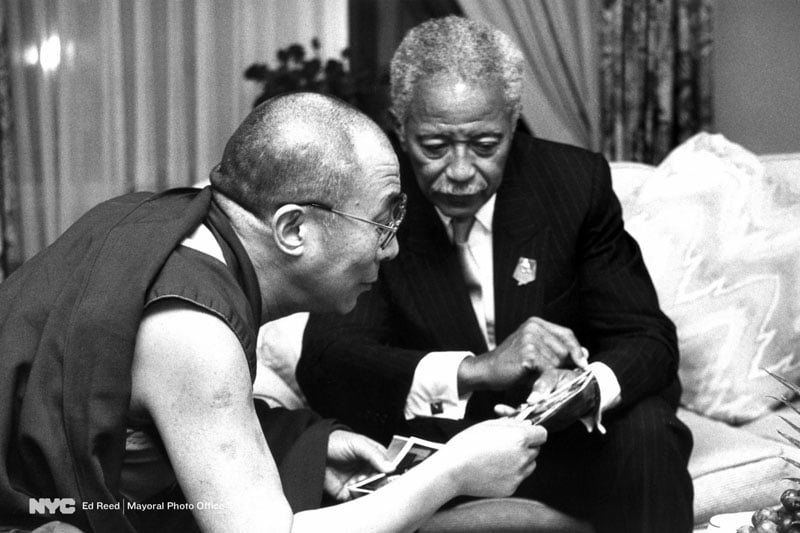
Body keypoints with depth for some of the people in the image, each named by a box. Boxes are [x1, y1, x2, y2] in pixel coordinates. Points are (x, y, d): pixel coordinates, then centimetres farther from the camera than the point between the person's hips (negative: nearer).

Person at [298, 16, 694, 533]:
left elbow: (648, 337, -7)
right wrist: (475, 370, -36)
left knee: (645, 430, -30)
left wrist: (587, 387, -32)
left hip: (566, 443, 0)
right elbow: (324, 363, -21)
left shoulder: (576, 181, -7)